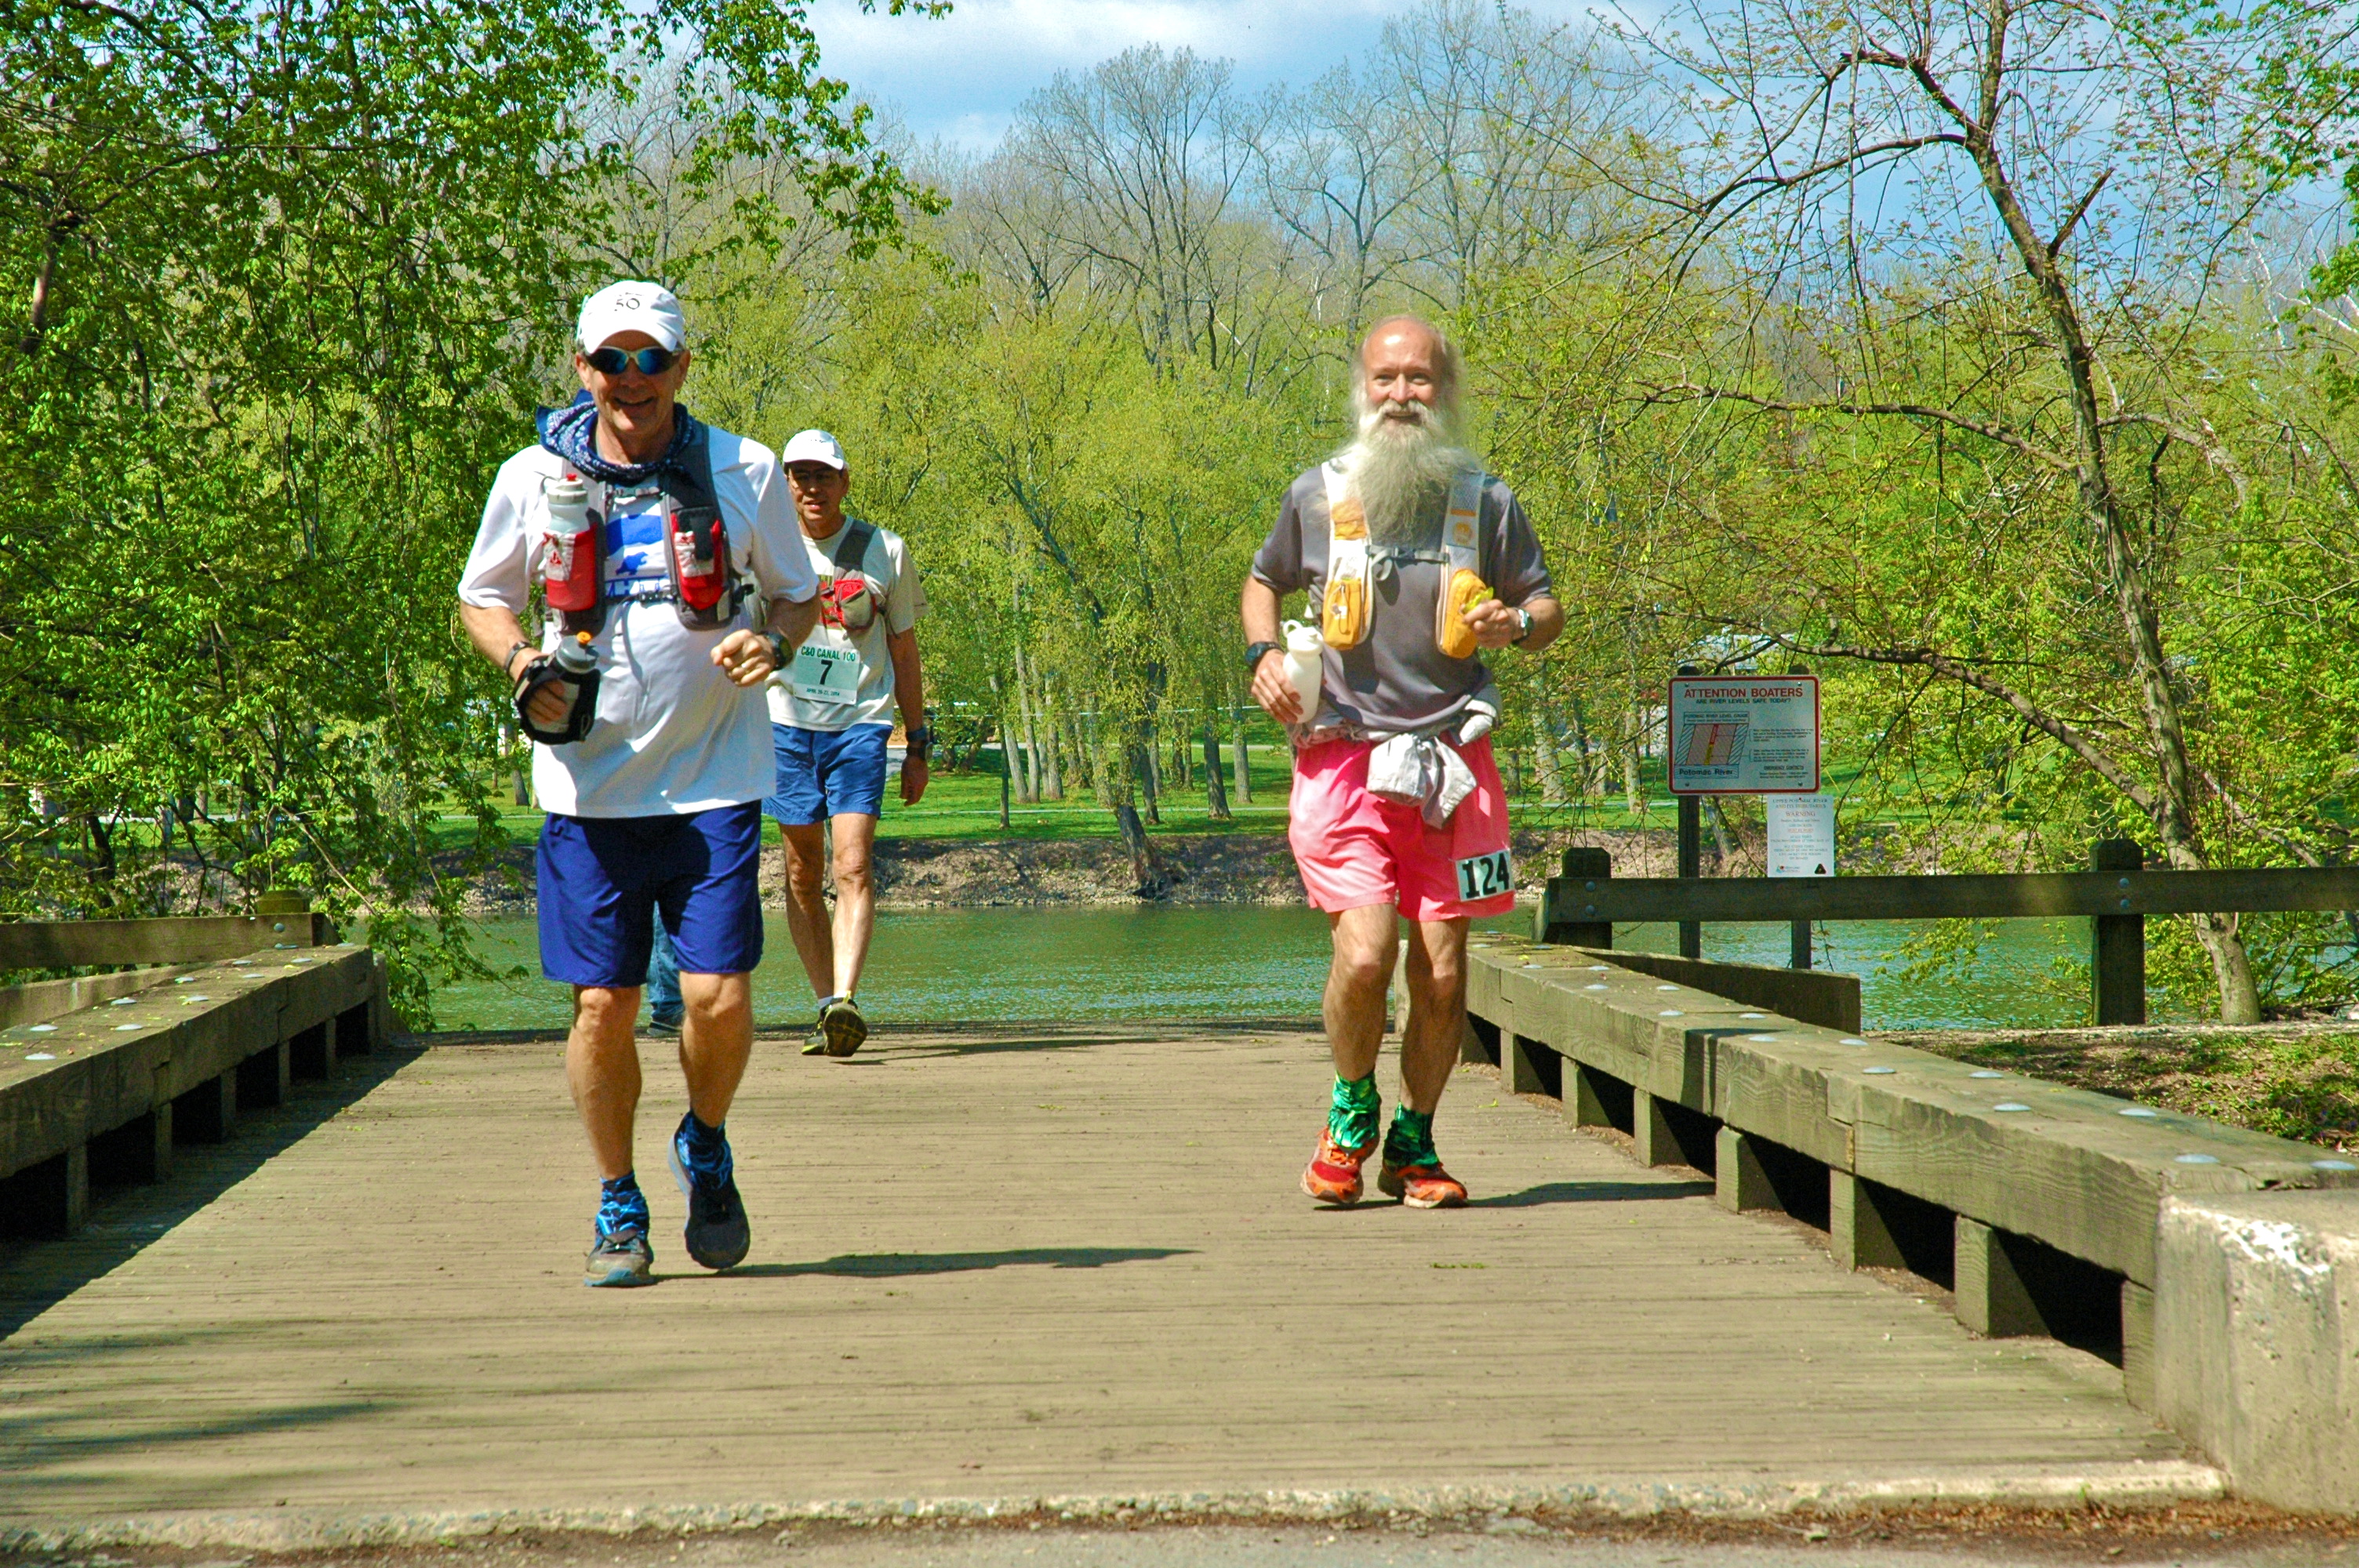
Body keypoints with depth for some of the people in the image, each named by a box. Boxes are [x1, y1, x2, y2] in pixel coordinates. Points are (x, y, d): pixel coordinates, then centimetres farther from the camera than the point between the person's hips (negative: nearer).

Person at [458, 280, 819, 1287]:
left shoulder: (744, 474, 1)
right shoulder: (534, 478, 2)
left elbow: (798, 594, 12)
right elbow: (481, 595, 15)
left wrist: (774, 642, -11)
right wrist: (519, 661, -5)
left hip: (713, 783, -1)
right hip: (589, 783, 1)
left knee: (718, 996, -8)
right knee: (602, 1004, 1)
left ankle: (706, 1149, 23)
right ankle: (617, 1207, 20)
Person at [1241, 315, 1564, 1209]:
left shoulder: (1486, 502, 7)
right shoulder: (1318, 496, 6)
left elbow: (1548, 610, 15)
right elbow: (1264, 582, 23)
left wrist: (1515, 622, -9)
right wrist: (1263, 656, 3)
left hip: (1450, 762, 2)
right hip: (1342, 757, -1)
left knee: (1442, 976, 1)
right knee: (1364, 953, -17)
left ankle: (1413, 1144, 22)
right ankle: (1352, 1111, 12)